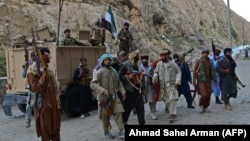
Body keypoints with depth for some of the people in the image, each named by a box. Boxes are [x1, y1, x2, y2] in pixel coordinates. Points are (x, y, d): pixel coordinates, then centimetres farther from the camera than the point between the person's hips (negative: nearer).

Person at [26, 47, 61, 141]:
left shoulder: (47, 69, 13)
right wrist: (44, 75, -24)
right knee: (45, 132, 4)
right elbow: (37, 88, -22)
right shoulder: (33, 70, -12)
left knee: (56, 130, 15)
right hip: (44, 106, -8)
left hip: (54, 105, 8)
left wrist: (58, 102, 16)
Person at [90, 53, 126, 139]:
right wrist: (103, 90, -27)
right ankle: (107, 132, 25)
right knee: (105, 116, 7)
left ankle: (121, 131, 3)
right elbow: (92, 84, -17)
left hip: (114, 96, 4)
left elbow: (119, 83, 17)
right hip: (104, 98, -4)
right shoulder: (100, 72, -11)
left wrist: (123, 91, 5)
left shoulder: (114, 71, 7)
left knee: (118, 112, -4)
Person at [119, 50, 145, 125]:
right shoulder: (125, 65, -9)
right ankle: (124, 122, 24)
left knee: (140, 107, 6)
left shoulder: (136, 65, 13)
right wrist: (128, 77, -21)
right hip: (129, 90, -6)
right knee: (127, 107, 5)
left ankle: (142, 123, 13)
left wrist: (141, 74, 8)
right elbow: (120, 76, -10)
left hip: (137, 89, 7)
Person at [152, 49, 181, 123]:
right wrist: (155, 78, -13)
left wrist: (177, 81, -6)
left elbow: (179, 72, 4)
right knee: (166, 100, 8)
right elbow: (156, 72, 8)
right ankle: (172, 113, 24)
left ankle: (173, 115, -5)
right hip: (163, 86, 3)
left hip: (172, 85, -3)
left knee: (172, 99, -12)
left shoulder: (172, 64, -2)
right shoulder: (159, 64, 2)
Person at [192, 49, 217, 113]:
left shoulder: (210, 62, 8)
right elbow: (194, 72, -5)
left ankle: (205, 107, 21)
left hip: (208, 81, 5)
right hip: (201, 81, -5)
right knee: (204, 94, -14)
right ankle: (201, 106, 11)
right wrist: (194, 82, -9)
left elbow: (213, 71, 15)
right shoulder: (198, 62, -5)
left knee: (208, 94, 5)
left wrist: (215, 80, 14)